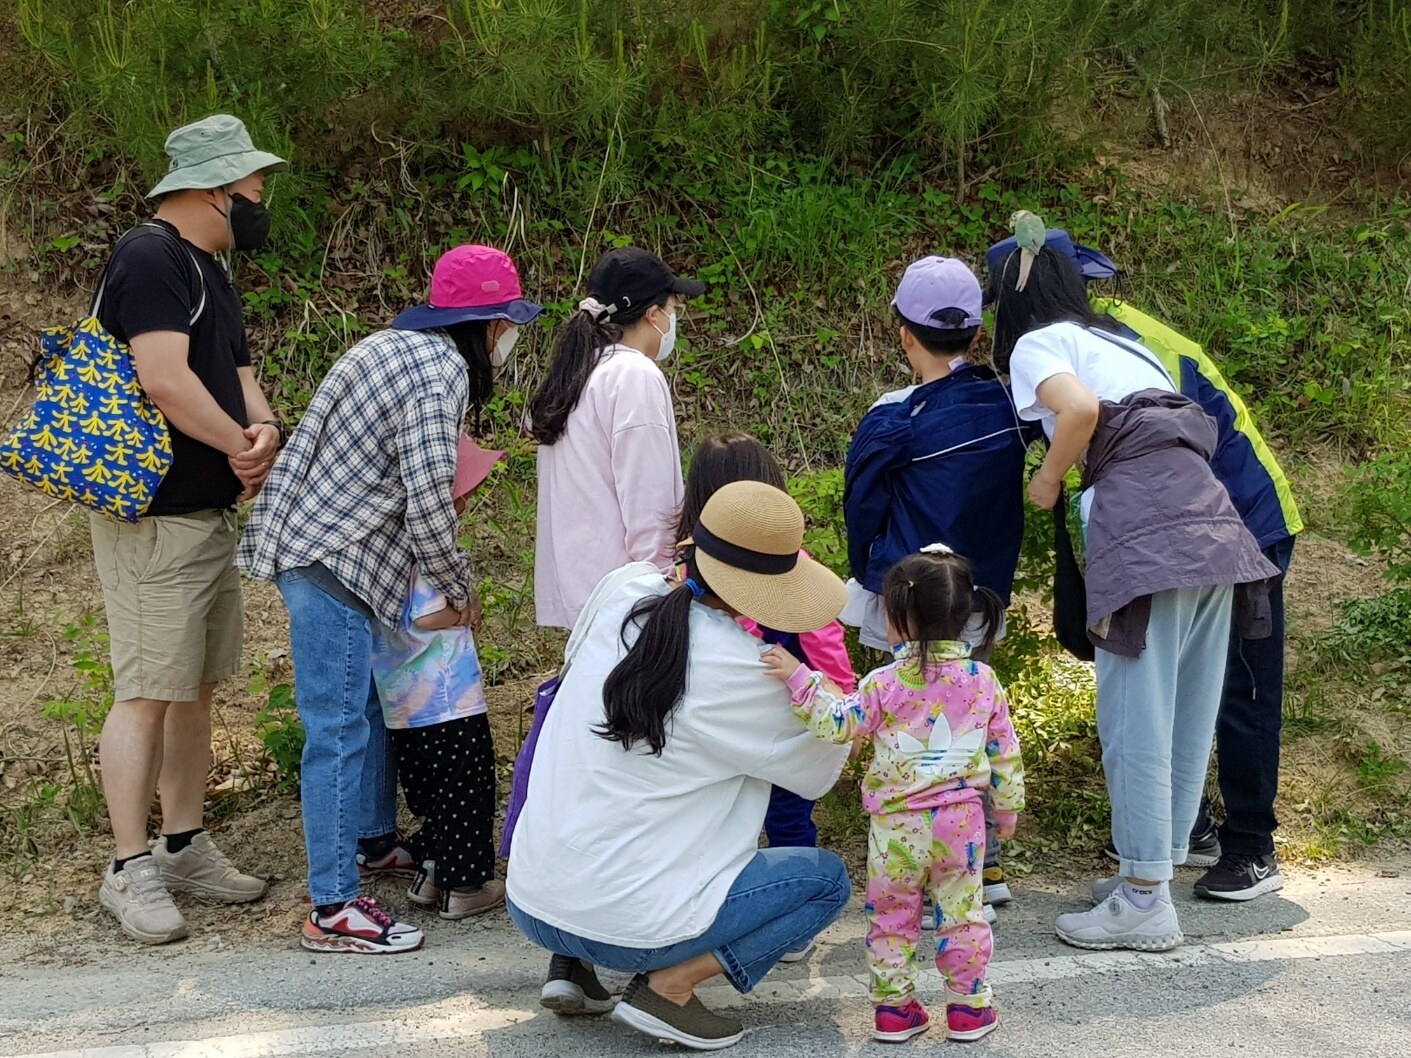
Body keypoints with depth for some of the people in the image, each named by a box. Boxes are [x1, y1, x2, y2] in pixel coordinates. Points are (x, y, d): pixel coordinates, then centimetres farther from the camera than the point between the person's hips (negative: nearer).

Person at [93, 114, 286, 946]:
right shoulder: (151, 257, -14)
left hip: (211, 516, 10)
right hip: (153, 518, -10)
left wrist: (264, 426, -8)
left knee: (197, 687, 13)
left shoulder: (210, 273, 18)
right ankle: (131, 870, -1)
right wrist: (247, 446, -12)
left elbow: (237, 374, 15)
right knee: (148, 691, -7)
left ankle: (186, 846, 22)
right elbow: (165, 380, -24)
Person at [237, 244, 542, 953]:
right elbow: (427, 500, -20)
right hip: (331, 562, -11)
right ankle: (332, 911, -5)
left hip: (324, 548, 11)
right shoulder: (439, 371, -16)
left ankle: (374, 841, 40)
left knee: (373, 704, 23)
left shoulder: (399, 344, 15)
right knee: (340, 727, -8)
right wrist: (459, 589, -6)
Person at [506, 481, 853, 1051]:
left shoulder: (622, 591, -4)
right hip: (631, 926, -6)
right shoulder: (741, 672, -17)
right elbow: (819, 772, -1)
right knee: (827, 879, 9)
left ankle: (571, 966, 18)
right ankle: (668, 984, -4)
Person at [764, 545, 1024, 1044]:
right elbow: (1005, 755, 6)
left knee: (891, 917, 13)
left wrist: (798, 677, -12)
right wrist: (1007, 810, 18)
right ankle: (969, 1006, 20)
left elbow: (838, 723, -14)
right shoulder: (983, 681, -1)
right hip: (961, 823, 2)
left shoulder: (887, 683, -14)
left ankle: (894, 1007, 18)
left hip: (896, 826, -2)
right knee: (961, 914, 15)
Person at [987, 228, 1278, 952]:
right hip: (1209, 515, 8)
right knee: (1186, 711, 12)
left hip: (1143, 524, -8)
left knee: (1136, 714, -4)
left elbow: (1081, 408, -14)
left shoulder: (1035, 344, 7)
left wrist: (1047, 481, 2)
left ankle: (1144, 902, 0)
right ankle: (1157, 866, 21)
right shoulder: (1116, 340, 30)